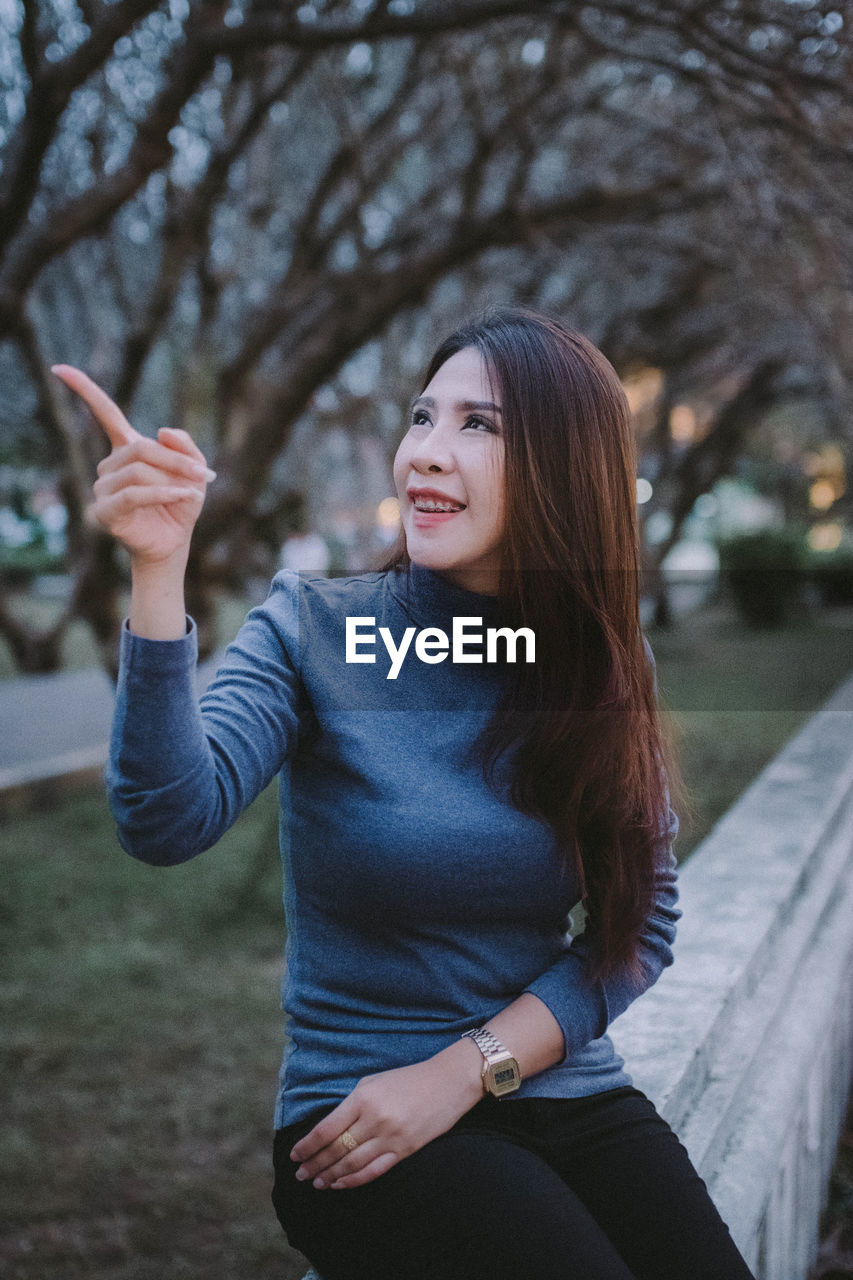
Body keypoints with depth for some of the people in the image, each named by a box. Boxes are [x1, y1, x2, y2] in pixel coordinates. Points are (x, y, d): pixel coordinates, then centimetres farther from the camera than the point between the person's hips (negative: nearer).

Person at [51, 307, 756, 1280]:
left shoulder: (604, 661, 2)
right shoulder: (313, 627, -7)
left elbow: (641, 924, 1)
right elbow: (169, 823, -22)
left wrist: (465, 1070, -11)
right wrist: (159, 572, -33)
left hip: (571, 1097, 3)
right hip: (360, 1118, -3)